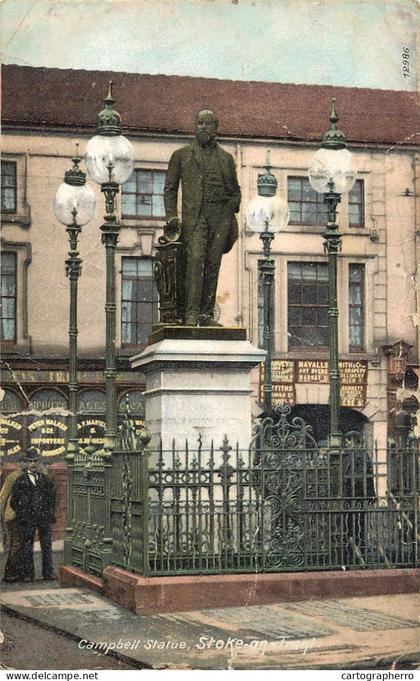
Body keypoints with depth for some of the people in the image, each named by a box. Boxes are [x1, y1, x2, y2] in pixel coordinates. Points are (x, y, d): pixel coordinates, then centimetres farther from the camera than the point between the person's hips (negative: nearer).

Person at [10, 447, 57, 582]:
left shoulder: (46, 479, 9)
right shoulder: (20, 480, 3)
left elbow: (52, 498, 13)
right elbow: (14, 500, 5)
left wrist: (50, 513, 3)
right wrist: (20, 515, -3)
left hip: (44, 518, 2)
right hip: (27, 520, -2)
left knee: (47, 545, 4)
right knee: (26, 547, 1)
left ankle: (48, 572, 10)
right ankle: (27, 574, 7)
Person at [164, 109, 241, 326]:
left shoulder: (226, 158, 19)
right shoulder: (181, 155, 14)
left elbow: (235, 191, 21)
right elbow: (170, 188, 12)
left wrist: (232, 217, 8)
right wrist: (171, 215, -2)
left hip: (220, 214, 2)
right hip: (194, 214, -2)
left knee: (213, 264, -1)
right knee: (195, 259, -17)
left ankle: (207, 313, 2)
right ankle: (191, 313, -21)